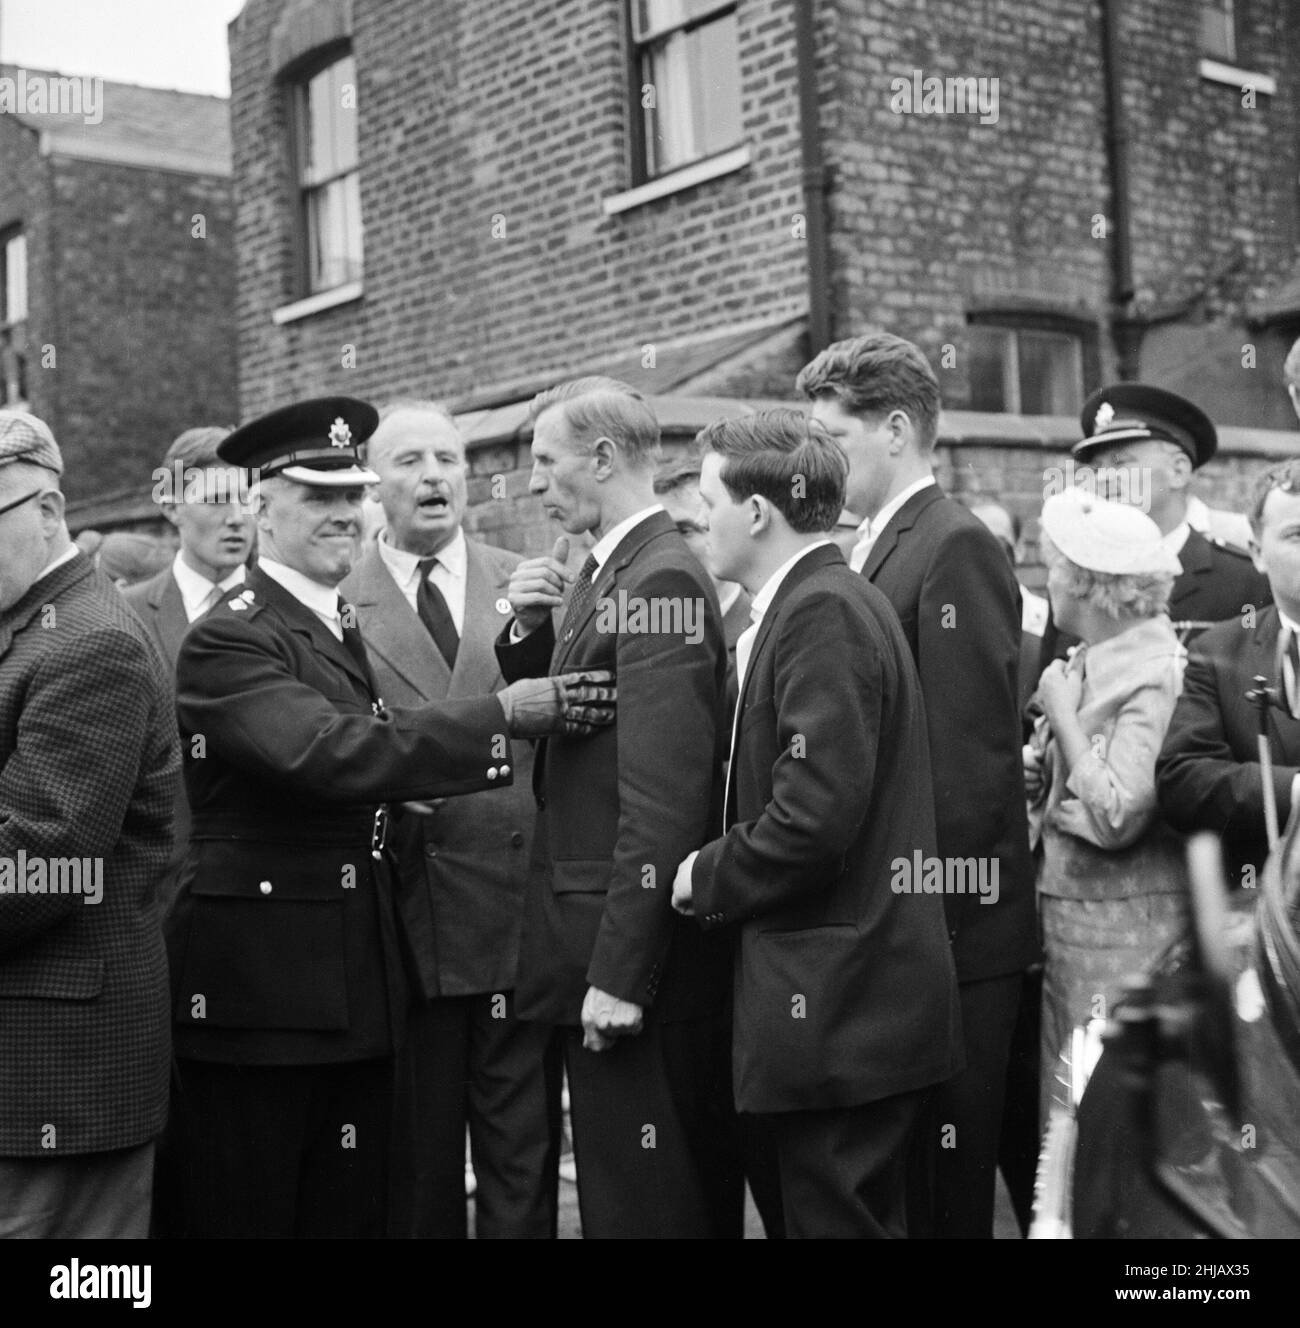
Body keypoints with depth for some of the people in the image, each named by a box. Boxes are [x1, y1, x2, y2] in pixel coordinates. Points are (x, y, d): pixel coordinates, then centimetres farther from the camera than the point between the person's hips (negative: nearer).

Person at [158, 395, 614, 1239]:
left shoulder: (350, 627, 15)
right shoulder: (228, 640, -12)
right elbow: (328, 752, -26)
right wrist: (507, 715, -25)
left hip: (358, 997, 8)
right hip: (257, 999, -7)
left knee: (355, 1214, 12)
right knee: (245, 1216, 3)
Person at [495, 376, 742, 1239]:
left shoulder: (661, 580, -16)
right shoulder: (606, 573, 13)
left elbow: (664, 794, -22)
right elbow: (553, 733, 17)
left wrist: (619, 973, -22)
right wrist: (529, 634, 0)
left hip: (638, 949, -9)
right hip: (596, 939, 9)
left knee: (640, 1202, 1)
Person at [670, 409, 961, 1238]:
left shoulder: (821, 614, -16)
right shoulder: (833, 601, 15)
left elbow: (817, 815, -23)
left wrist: (708, 880, -10)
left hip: (838, 1005, -10)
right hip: (861, 1002, 10)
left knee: (837, 1215, -1)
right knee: (865, 1212, 18)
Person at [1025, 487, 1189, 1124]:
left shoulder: (1158, 674, -16)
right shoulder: (1086, 661, 10)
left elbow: (1117, 817, -22)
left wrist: (1063, 713, -15)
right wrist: (1034, 770, 0)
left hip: (1125, 930, -8)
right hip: (1067, 918, 8)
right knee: (1067, 1108, 14)